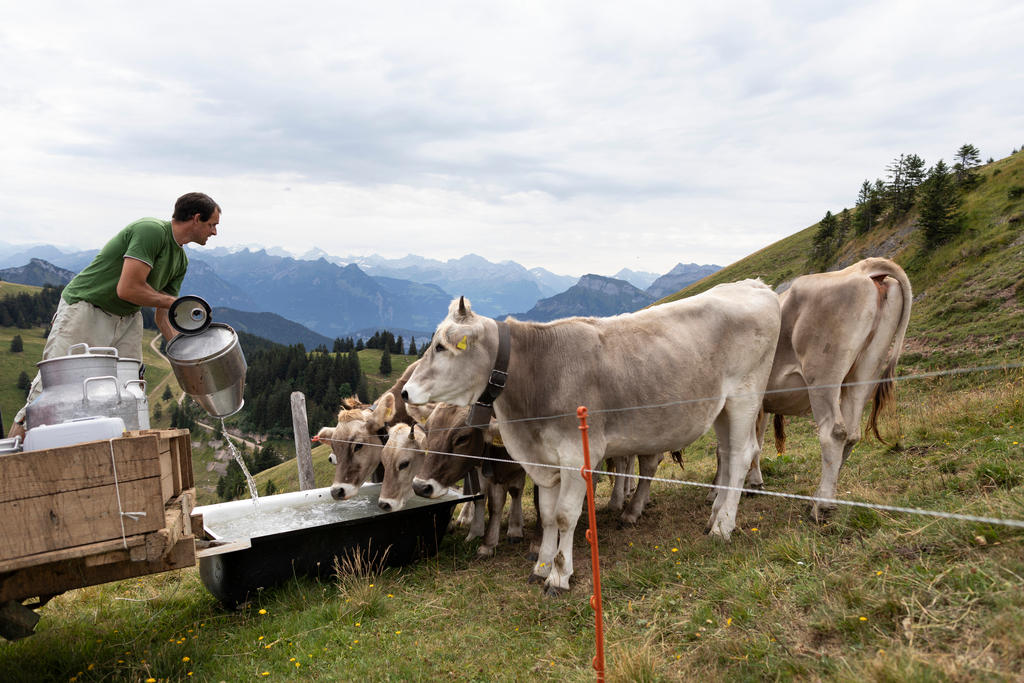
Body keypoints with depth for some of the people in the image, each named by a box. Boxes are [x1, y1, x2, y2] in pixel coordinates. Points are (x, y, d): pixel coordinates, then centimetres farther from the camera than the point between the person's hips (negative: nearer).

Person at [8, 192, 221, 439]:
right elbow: (128, 289, -26)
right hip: (85, 310, -9)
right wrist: (173, 301, -13)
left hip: (127, 320, 9)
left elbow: (164, 318, 10)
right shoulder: (150, 230, -19)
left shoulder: (181, 260, 9)